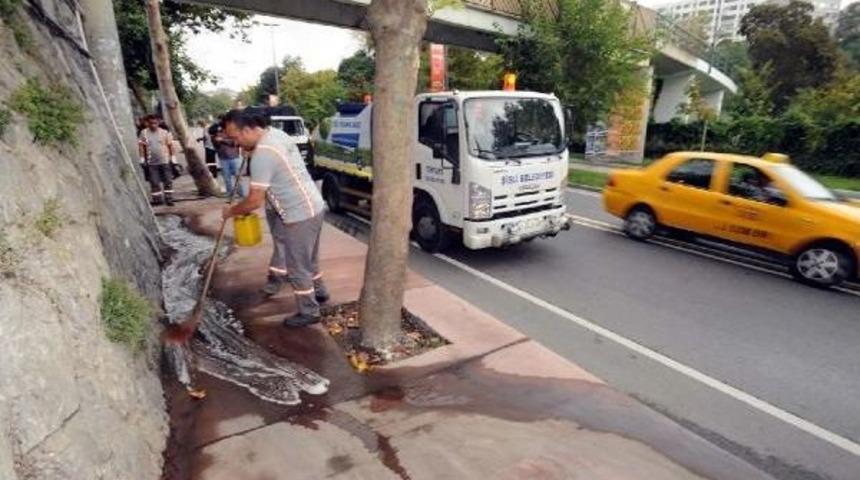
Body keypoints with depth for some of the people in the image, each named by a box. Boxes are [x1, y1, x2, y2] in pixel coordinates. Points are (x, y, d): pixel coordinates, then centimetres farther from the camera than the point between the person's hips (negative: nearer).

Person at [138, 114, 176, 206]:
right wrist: (142, 160, -1)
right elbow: (141, 146, 3)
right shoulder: (144, 133, 2)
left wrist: (173, 158, -2)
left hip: (165, 161, -1)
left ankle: (169, 198, 12)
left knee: (168, 181, 3)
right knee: (154, 182, 4)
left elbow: (170, 146, 1)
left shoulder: (164, 132, 1)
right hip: (151, 163, 1)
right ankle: (157, 199, 14)